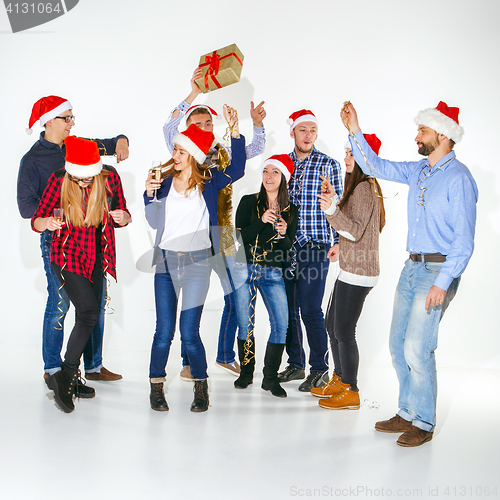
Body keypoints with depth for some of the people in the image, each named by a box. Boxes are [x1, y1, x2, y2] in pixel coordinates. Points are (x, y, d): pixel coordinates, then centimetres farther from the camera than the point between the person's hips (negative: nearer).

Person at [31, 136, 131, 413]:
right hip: (67, 254, -4)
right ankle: (65, 376, -3)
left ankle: (70, 378, 22)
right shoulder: (59, 180, -13)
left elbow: (123, 217, 3)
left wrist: (122, 218, -21)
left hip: (97, 257, 4)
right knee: (89, 313, -17)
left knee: (85, 317, 7)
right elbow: (36, 220, -8)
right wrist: (47, 222, -32)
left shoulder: (110, 177, -7)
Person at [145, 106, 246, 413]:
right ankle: (156, 388, 19)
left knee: (189, 332, -4)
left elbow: (237, 170, -14)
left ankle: (201, 388, 15)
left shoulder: (208, 182, 3)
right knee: (164, 331, 2)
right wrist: (150, 194, -10)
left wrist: (235, 130, -17)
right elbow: (155, 222, 5)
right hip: (166, 261, 2)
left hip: (197, 263, -2)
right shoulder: (165, 180, 7)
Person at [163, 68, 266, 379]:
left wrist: (257, 123, -9)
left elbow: (256, 149, 10)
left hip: (222, 234, 4)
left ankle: (225, 355, 23)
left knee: (237, 298, 6)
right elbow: (168, 128, -16)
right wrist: (193, 94, -25)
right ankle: (190, 362, 13)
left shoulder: (224, 154, 12)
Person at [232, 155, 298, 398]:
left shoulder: (291, 210, 7)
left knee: (281, 323, -11)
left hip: (273, 272, 1)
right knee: (245, 323, 2)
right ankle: (246, 372, 21)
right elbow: (239, 235, -5)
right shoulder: (249, 202, 3)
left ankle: (270, 378, 2)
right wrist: (262, 222, -18)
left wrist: (283, 234, -13)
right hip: (245, 267, -1)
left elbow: (290, 248, 7)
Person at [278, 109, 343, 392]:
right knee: (288, 309, 8)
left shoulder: (328, 165, 2)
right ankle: (296, 364, 23)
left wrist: (337, 242, -6)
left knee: (310, 310, -7)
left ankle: (320, 369, 7)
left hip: (315, 245, -4)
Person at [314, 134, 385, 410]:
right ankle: (339, 380, 32)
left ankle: (350, 392, 9)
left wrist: (332, 210, -33)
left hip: (357, 272, -11)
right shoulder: (358, 186, 16)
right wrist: (333, 199, 14)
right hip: (349, 270, 11)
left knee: (344, 331, -3)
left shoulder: (364, 187, -15)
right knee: (332, 325, 18)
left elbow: (356, 232, -22)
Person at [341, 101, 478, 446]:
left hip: (439, 270, -8)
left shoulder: (459, 179, -13)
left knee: (417, 348, -9)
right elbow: (376, 166, 19)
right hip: (412, 266, 8)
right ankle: (407, 414, 25)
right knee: (398, 345, 10)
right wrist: (355, 131, 10)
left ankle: (424, 423, 9)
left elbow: (464, 240, -17)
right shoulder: (417, 172, 10)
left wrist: (442, 284, -21)